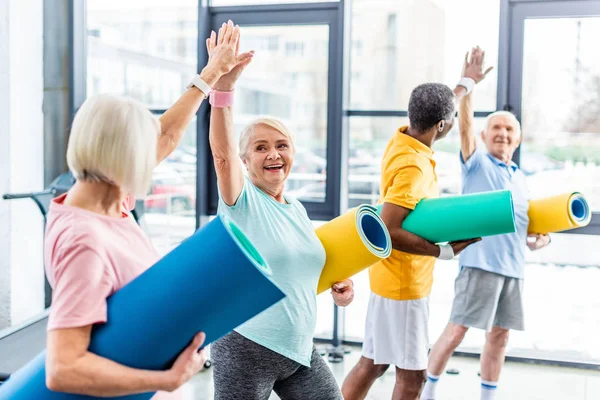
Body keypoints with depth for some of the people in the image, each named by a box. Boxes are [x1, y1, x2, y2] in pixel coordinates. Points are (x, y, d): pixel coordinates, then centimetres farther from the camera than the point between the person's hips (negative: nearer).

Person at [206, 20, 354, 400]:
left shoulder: (298, 209, 8)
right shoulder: (243, 200, -11)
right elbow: (222, 153, -30)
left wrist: (336, 282, 7)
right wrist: (224, 86, -41)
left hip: (300, 349, 6)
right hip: (246, 350, -6)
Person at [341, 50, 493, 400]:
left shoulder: (403, 138, 3)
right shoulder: (412, 166, -24)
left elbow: (437, 108, 25)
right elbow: (388, 231, -28)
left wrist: (467, 83, 39)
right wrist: (446, 251, -22)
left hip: (391, 279, 9)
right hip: (405, 285, -9)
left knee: (372, 364, 16)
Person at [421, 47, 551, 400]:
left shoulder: (520, 178, 17)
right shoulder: (477, 164, -1)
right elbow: (465, 124, -17)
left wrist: (539, 238, 6)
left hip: (513, 266, 6)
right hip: (481, 262, -6)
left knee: (499, 336, 10)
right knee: (457, 331, -5)